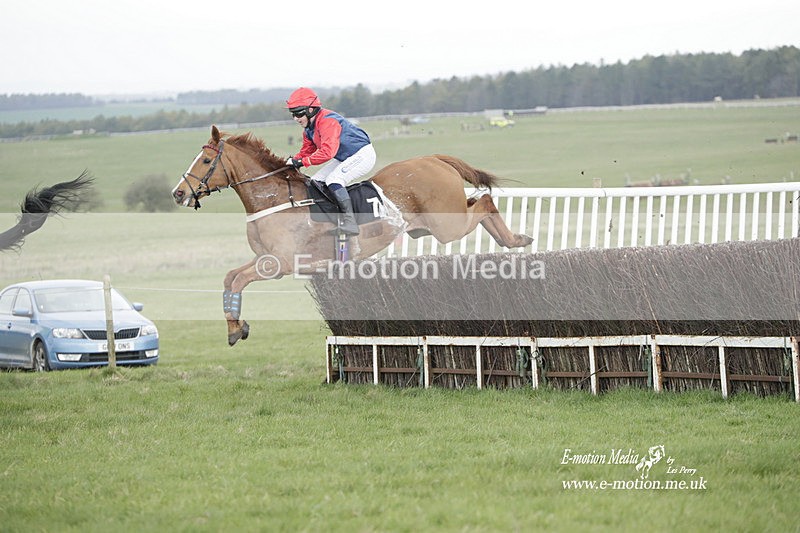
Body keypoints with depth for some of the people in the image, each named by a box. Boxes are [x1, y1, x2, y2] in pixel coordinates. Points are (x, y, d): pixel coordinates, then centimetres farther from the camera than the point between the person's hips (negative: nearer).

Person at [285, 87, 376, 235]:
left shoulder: (327, 121, -28)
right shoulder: (309, 129, 5)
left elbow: (327, 152, -37)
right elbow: (307, 151, 12)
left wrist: (301, 162, -36)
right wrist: (293, 161, -9)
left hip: (362, 154, -11)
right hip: (343, 158, 11)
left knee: (333, 180, -28)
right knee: (314, 182, 5)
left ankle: (350, 221, -33)